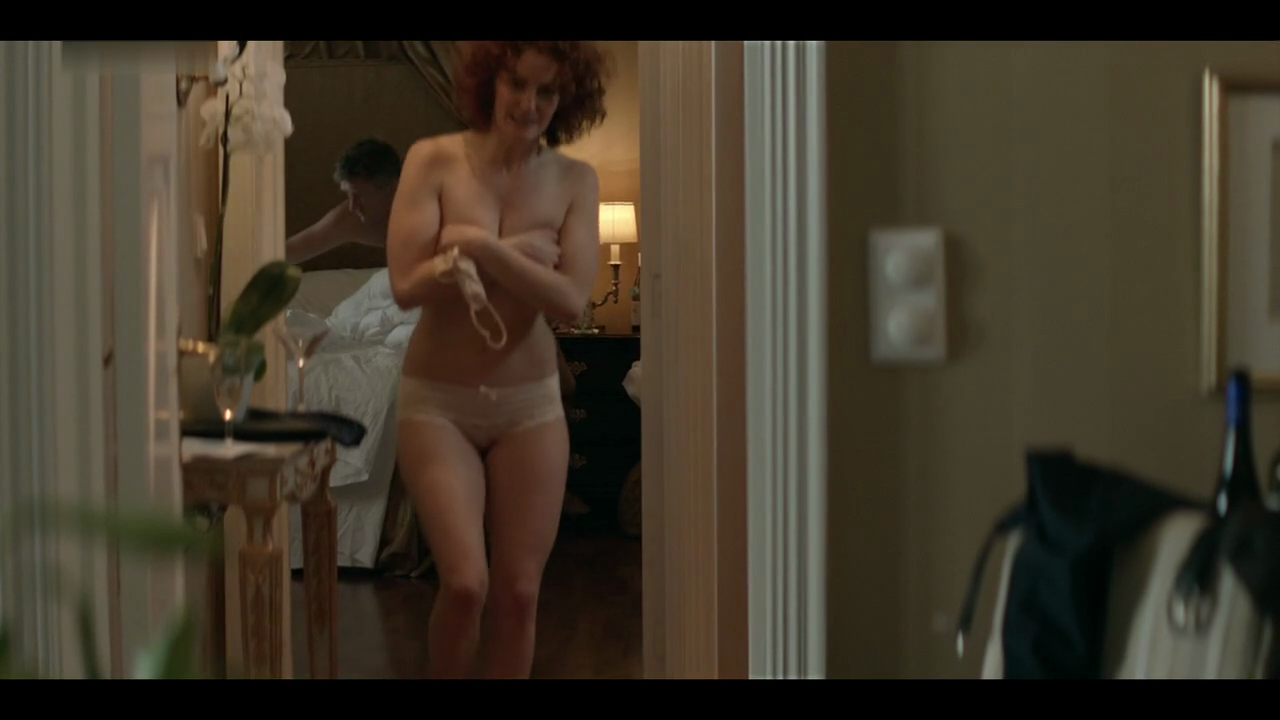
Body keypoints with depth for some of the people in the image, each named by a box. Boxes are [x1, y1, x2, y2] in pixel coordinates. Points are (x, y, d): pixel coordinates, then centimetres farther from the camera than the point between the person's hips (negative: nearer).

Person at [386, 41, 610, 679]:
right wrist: (522, 258, -14)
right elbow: (407, 285, -15)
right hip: (437, 404, -2)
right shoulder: (434, 160, -7)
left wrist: (483, 248, -21)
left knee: (518, 593, 4)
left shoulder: (575, 181, -1)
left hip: (531, 407, 2)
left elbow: (571, 301, -12)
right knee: (466, 583, -12)